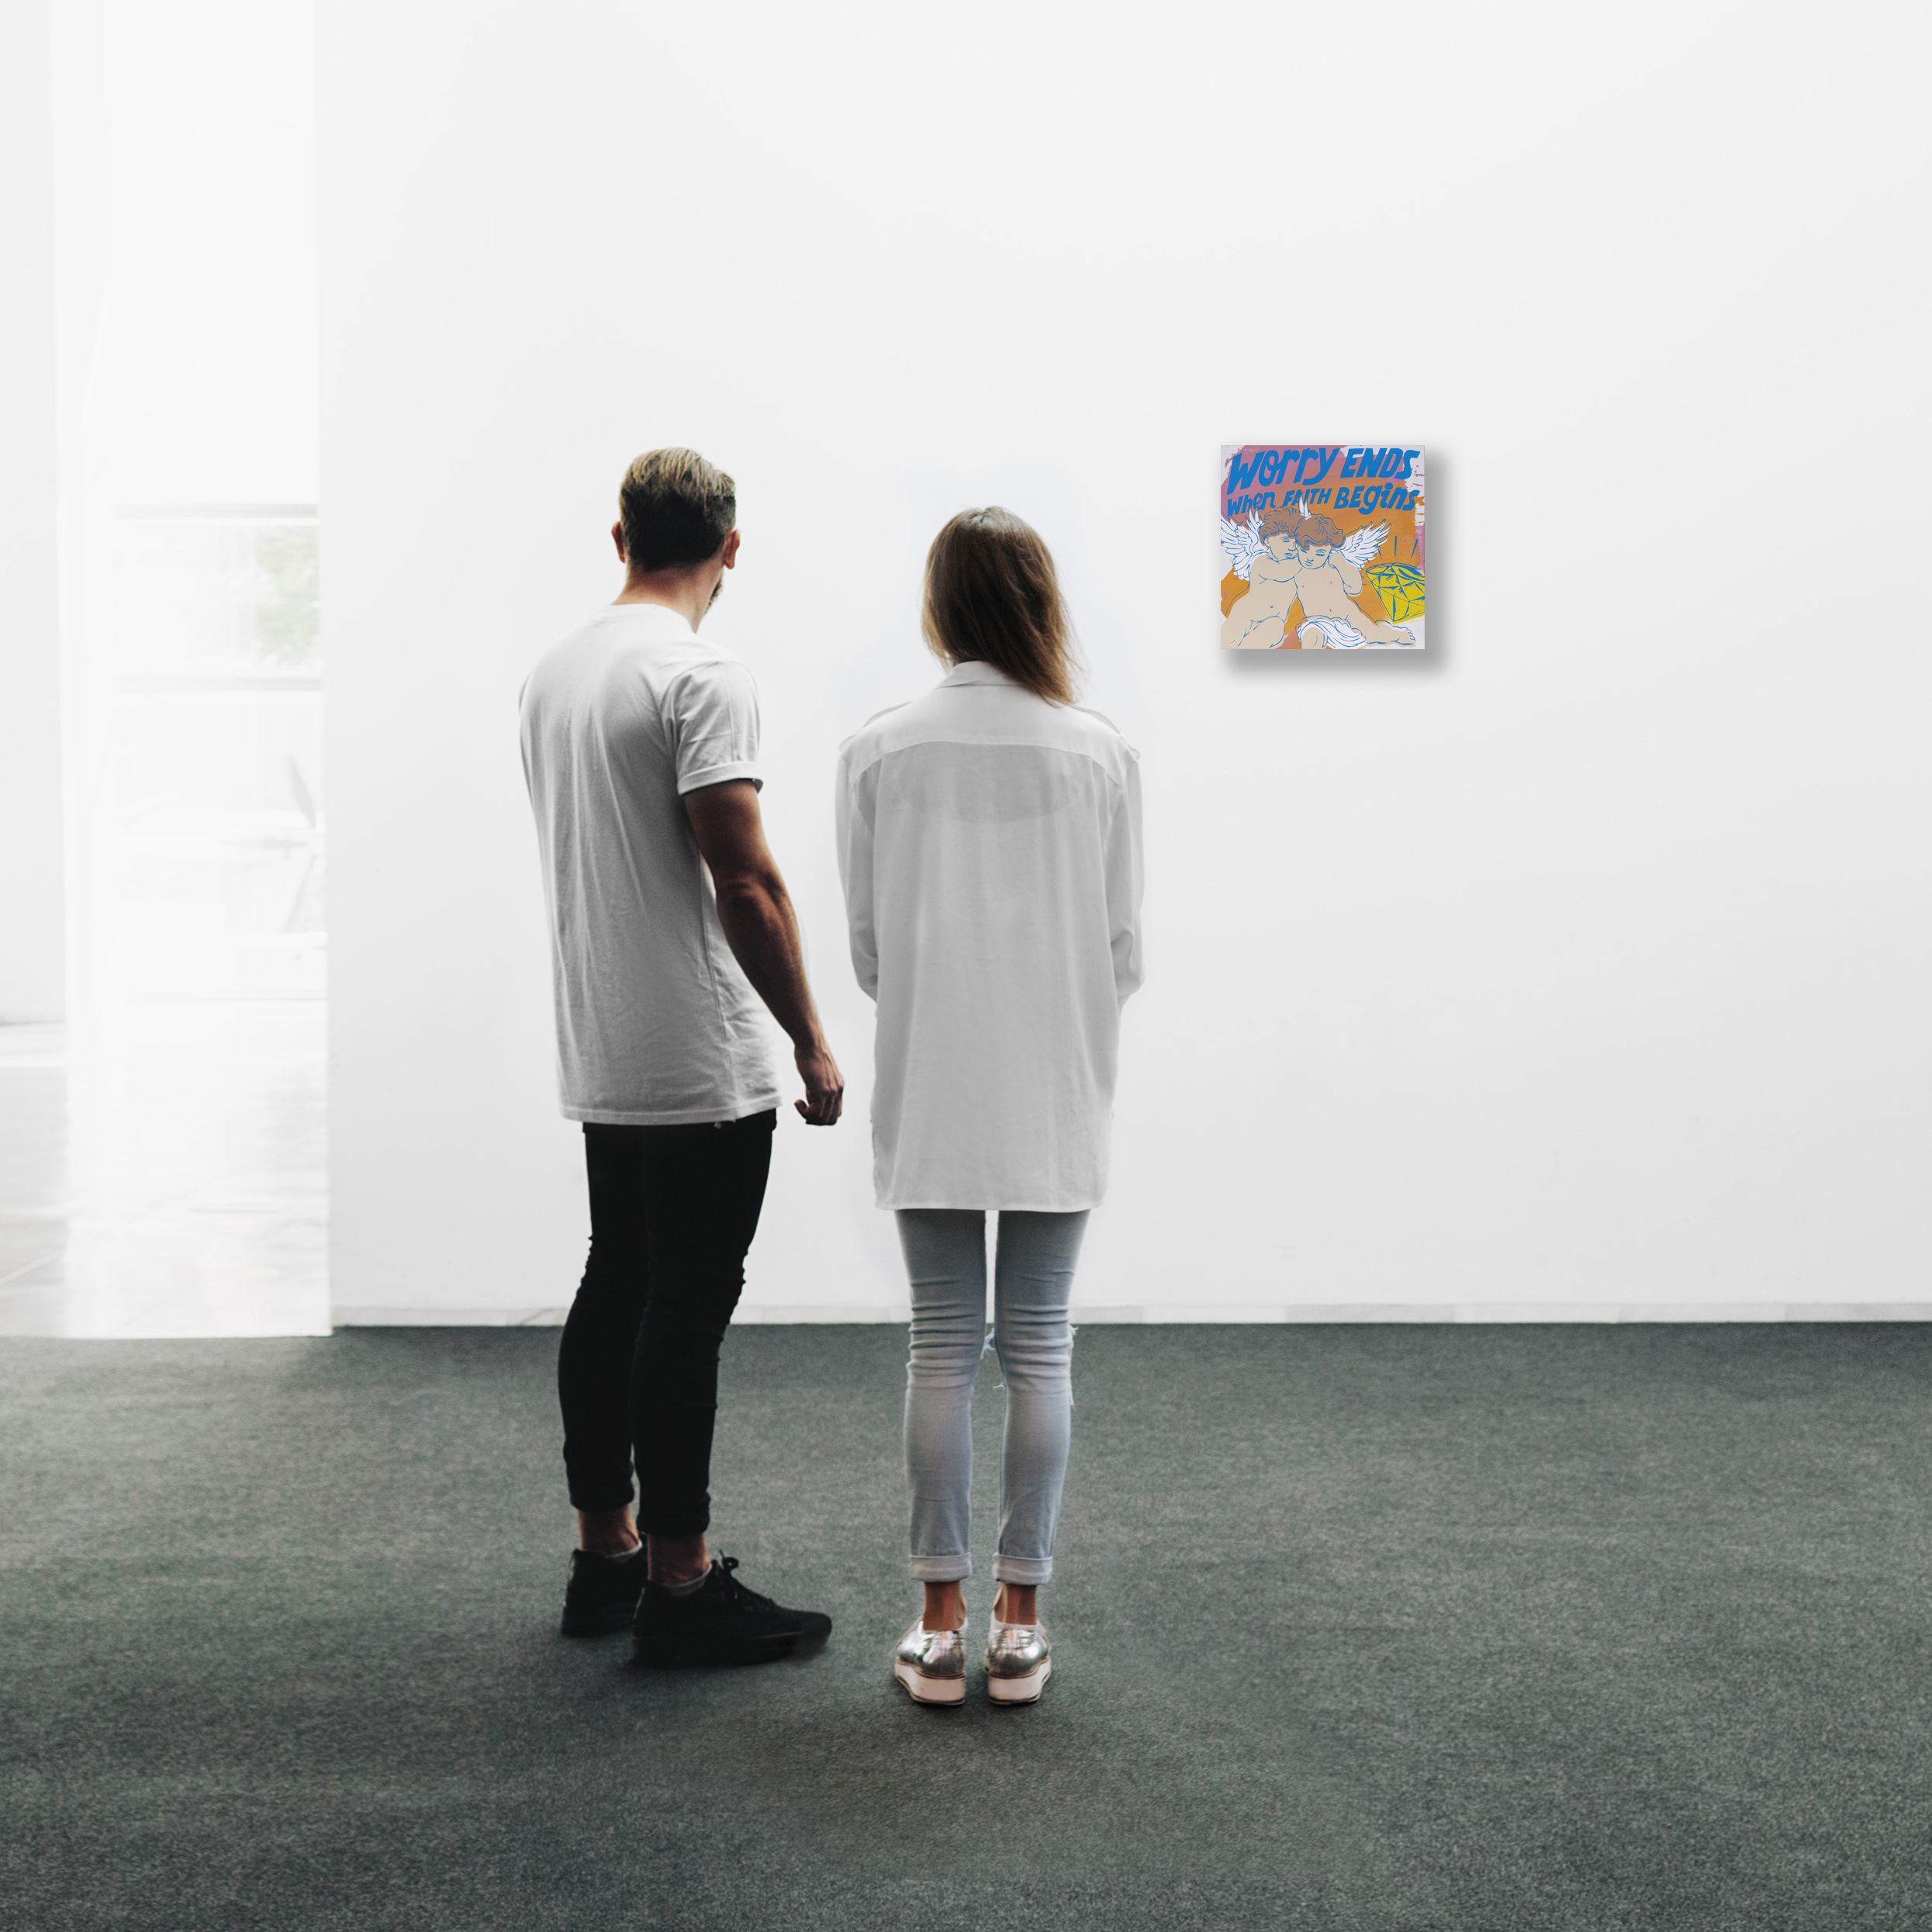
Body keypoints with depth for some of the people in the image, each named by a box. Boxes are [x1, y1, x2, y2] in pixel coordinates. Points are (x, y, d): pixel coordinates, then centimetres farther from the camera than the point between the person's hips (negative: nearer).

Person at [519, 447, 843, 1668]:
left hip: (602, 1062, 10)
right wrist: (814, 1045, -13)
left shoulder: (557, 670, 13)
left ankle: (606, 1557, 23)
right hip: (699, 1067, -10)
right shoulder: (701, 675, -17)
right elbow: (746, 883, -22)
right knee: (686, 1311, -4)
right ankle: (679, 1586, 3)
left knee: (617, 1293, 16)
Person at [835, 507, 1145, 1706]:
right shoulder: (1101, 754, -6)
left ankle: (942, 1623, 14)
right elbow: (1126, 950, -2)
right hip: (1057, 1099, 0)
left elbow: (868, 944, 0)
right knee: (1039, 1350, 8)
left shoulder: (880, 753, -5)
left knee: (942, 1348, 9)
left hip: (929, 1097, 1)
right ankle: (1019, 1623, 14)